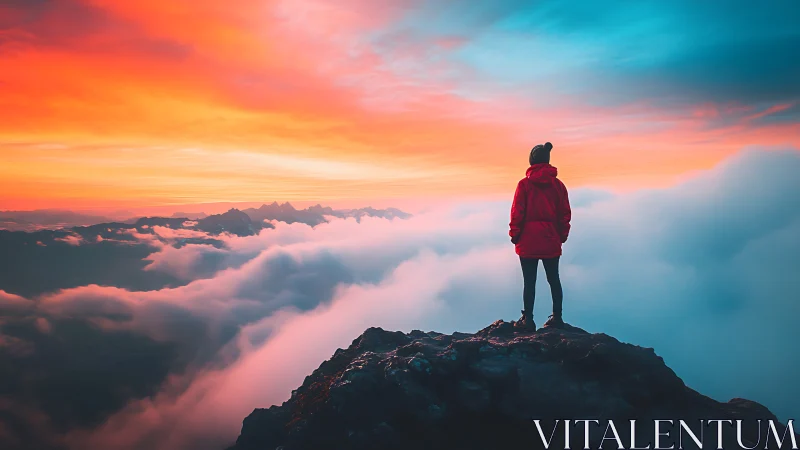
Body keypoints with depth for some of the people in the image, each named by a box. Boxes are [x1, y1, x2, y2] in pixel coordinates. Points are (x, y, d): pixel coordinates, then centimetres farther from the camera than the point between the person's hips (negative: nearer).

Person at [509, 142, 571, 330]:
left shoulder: (524, 184, -8)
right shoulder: (558, 185, 1)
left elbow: (517, 213, -7)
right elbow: (565, 214, 5)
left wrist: (514, 234, 3)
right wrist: (562, 236, 14)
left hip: (528, 241, -3)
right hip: (551, 242, 3)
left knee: (529, 281, 3)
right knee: (554, 279, 13)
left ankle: (528, 319, 7)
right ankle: (557, 317, 20)